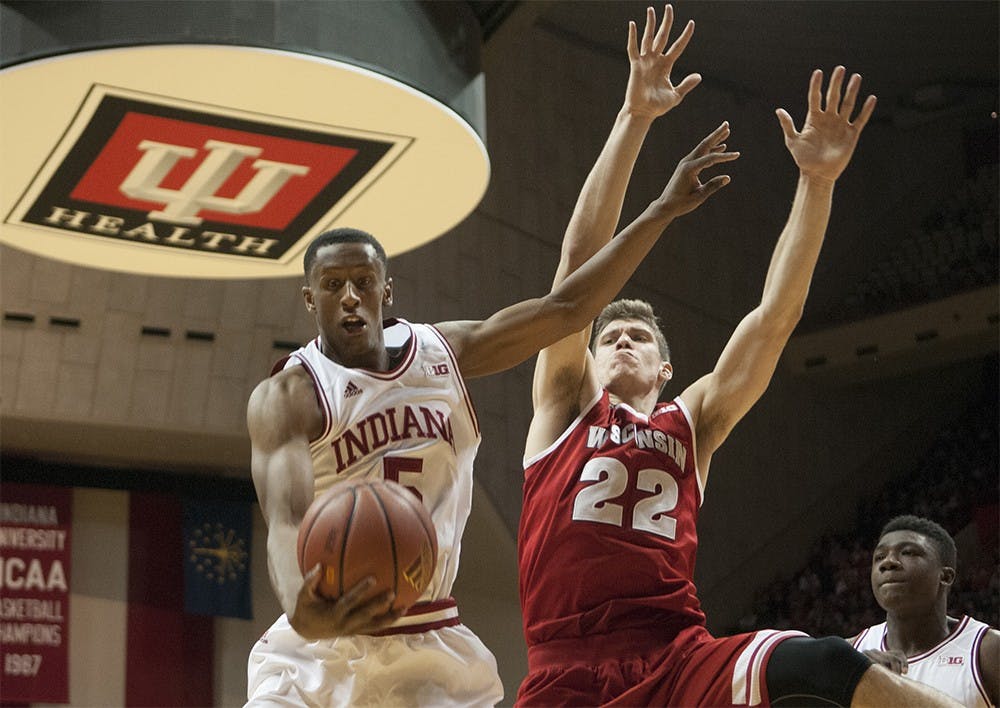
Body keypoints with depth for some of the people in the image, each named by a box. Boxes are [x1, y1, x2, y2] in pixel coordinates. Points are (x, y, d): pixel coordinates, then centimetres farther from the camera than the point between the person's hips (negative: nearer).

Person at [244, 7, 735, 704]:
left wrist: (663, 210, 0)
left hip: (433, 646, 4)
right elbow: (287, 513, -25)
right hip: (324, 649, -3)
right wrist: (303, 610, -47)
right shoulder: (286, 395, -10)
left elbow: (567, 309, 5)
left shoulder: (442, 349, 6)